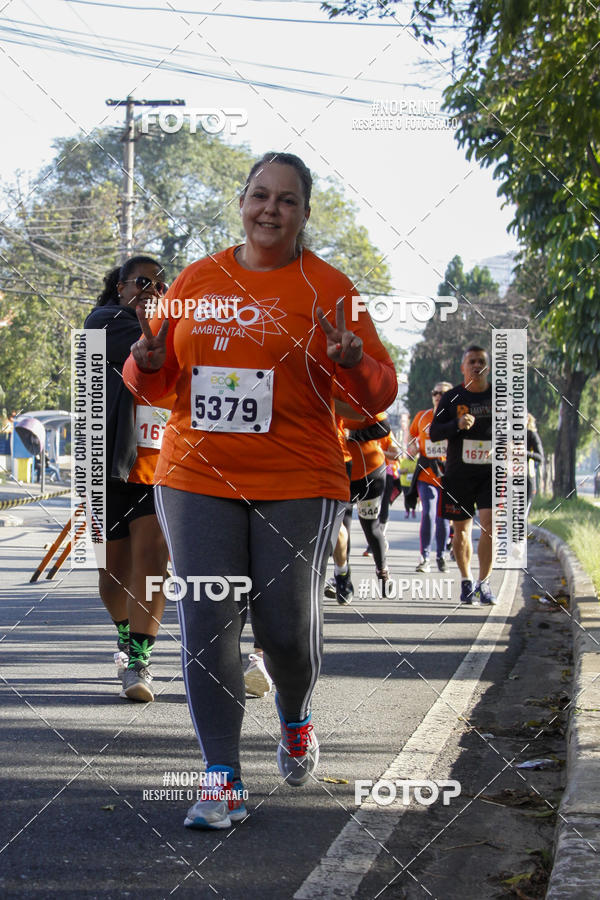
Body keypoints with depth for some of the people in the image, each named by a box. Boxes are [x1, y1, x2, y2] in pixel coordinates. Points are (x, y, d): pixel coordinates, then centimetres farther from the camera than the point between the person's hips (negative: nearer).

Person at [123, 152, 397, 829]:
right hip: (196, 479, 2)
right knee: (207, 623, -6)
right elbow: (157, 383, 18)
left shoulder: (328, 288, 2)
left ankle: (295, 719, 33)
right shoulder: (195, 281, 10)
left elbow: (378, 395, 1)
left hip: (296, 484, -2)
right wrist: (146, 364, -5)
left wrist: (351, 361, -20)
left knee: (288, 627, -1)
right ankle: (223, 781, -1)